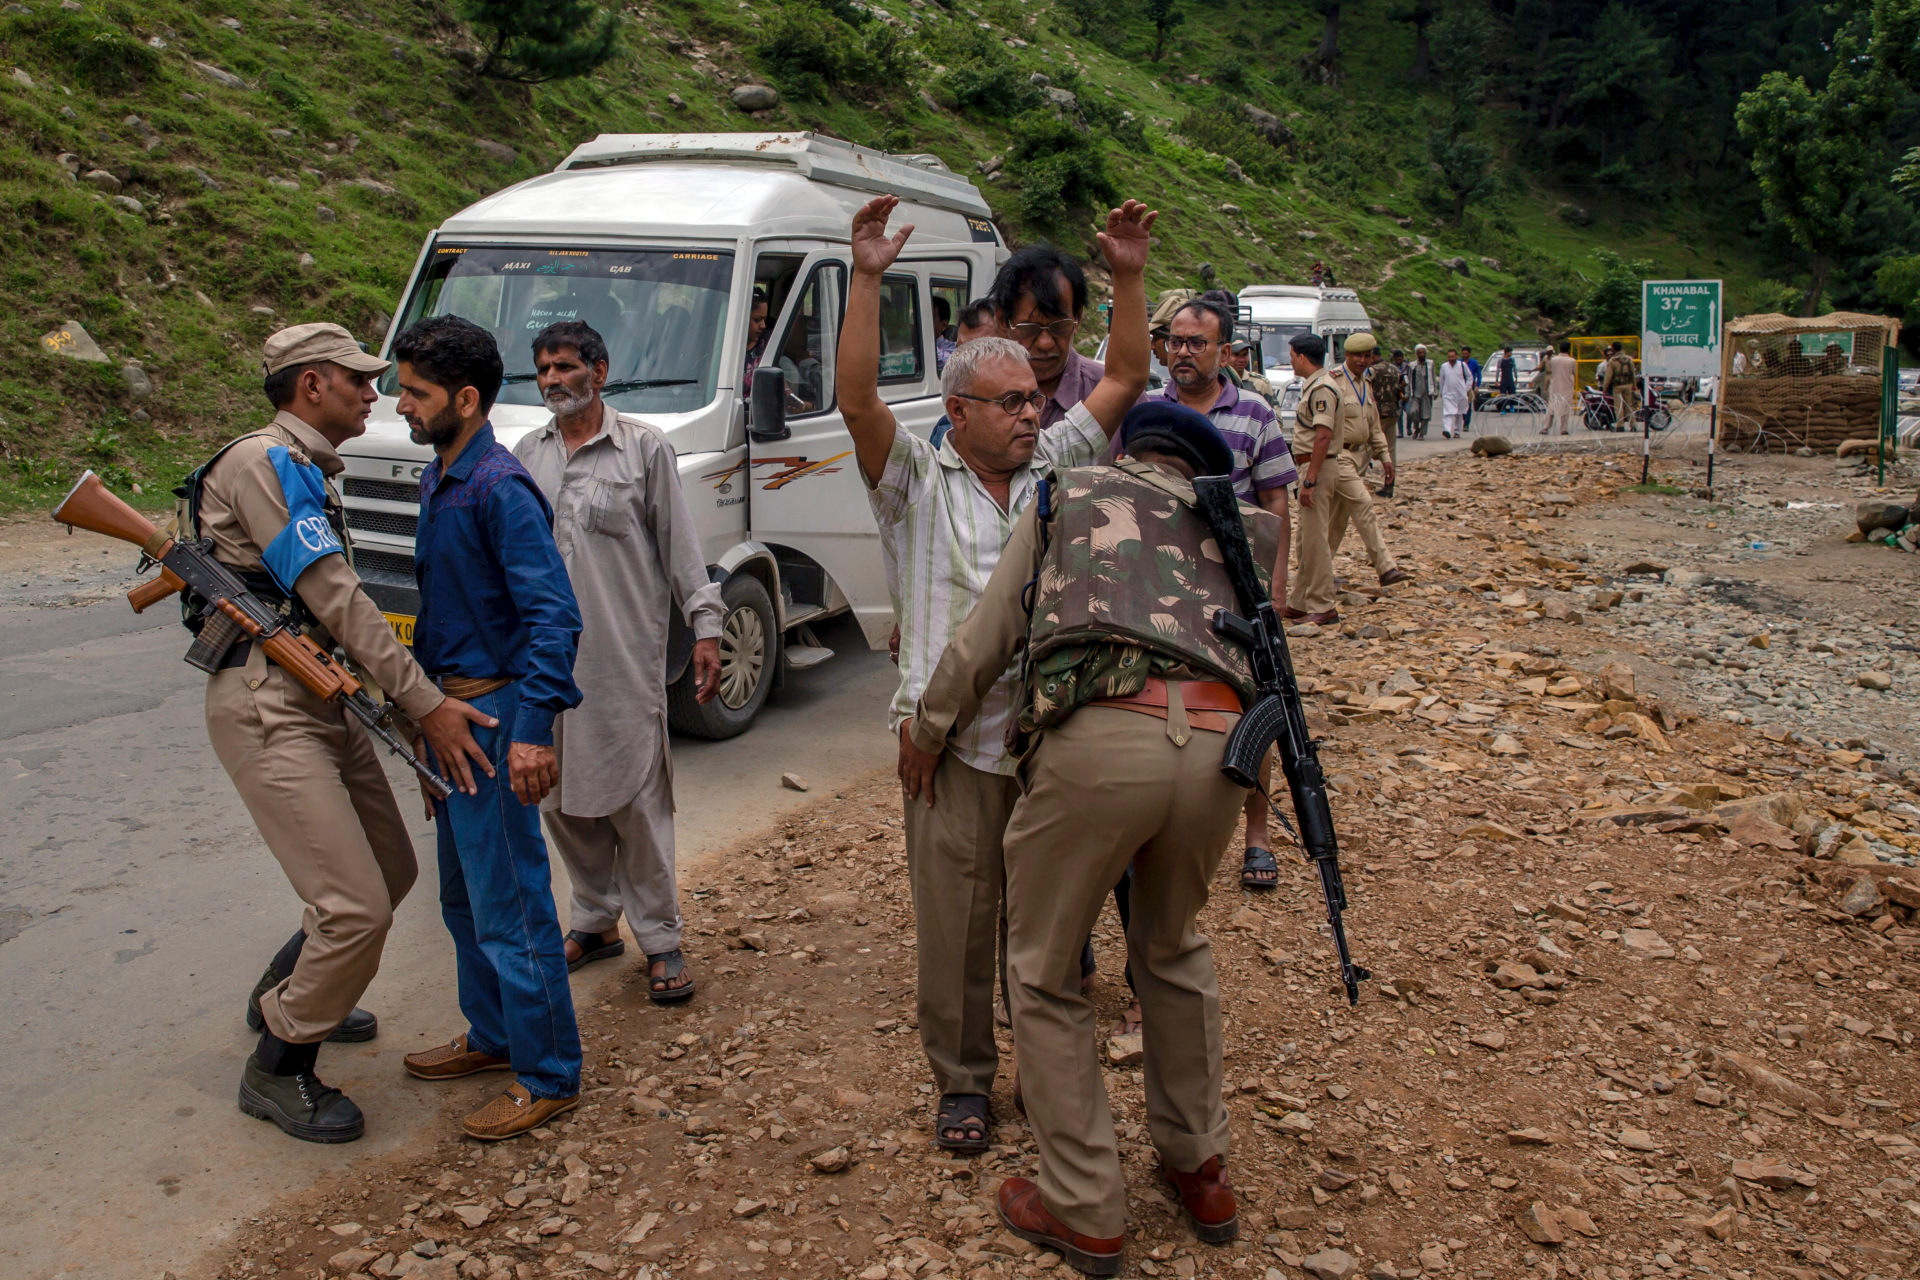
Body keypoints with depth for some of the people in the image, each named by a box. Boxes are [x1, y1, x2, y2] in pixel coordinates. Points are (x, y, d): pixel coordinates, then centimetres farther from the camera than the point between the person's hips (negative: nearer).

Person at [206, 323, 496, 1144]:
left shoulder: (309, 473, 19)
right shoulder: (263, 463, -13)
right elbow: (336, 600, -19)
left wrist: (410, 697, 15)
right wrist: (425, 704, -20)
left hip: (325, 700, 10)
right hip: (267, 709, -10)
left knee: (392, 872, 18)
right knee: (356, 908, -12)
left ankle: (285, 997, 40)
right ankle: (277, 1069, 9)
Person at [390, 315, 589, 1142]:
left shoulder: (500, 489, -19)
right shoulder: (437, 482, 11)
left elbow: (554, 615, -25)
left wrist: (533, 726, -32)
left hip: (494, 715, -10)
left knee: (509, 903, -2)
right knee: (464, 895, 20)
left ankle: (549, 1076, 11)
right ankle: (493, 1035, 37)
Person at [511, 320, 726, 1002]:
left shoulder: (644, 448, 1)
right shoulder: (526, 455, 13)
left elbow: (681, 545, 0)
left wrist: (705, 627, -6)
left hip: (625, 654, -5)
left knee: (636, 796, -3)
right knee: (561, 796, 10)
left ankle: (660, 939, 8)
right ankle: (595, 922, 27)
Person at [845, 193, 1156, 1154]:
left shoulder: (1055, 466, 12)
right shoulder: (917, 481, 2)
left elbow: (1125, 379, 12)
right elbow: (858, 402, -12)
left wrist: (1129, 277, 3)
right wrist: (868, 280, -17)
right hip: (954, 745, -3)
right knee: (957, 924, 6)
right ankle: (962, 1081, 24)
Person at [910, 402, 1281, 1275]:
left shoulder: (1068, 494, 26)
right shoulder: (1232, 528, 31)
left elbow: (984, 644, 23)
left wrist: (927, 733, 35)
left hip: (1098, 736, -4)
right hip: (1218, 741, 4)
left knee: (1045, 975, 16)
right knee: (1173, 948, 30)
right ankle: (1201, 1172, 39)